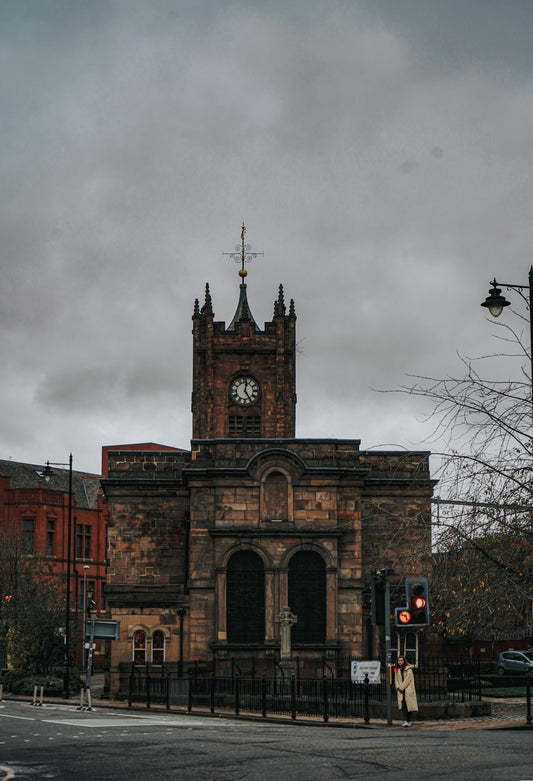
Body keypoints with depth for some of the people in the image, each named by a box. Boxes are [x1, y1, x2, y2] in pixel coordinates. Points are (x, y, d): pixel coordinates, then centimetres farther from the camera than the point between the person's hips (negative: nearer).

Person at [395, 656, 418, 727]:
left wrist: (402, 688, -12)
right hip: (401, 691, 4)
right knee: (403, 705, -8)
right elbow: (396, 679, 15)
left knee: (409, 705, -2)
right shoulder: (397, 670, 13)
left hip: (408, 690, -4)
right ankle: (405, 721, -14)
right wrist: (398, 688, -2)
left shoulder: (408, 669, -4)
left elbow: (408, 679, -12)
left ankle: (409, 721, 8)